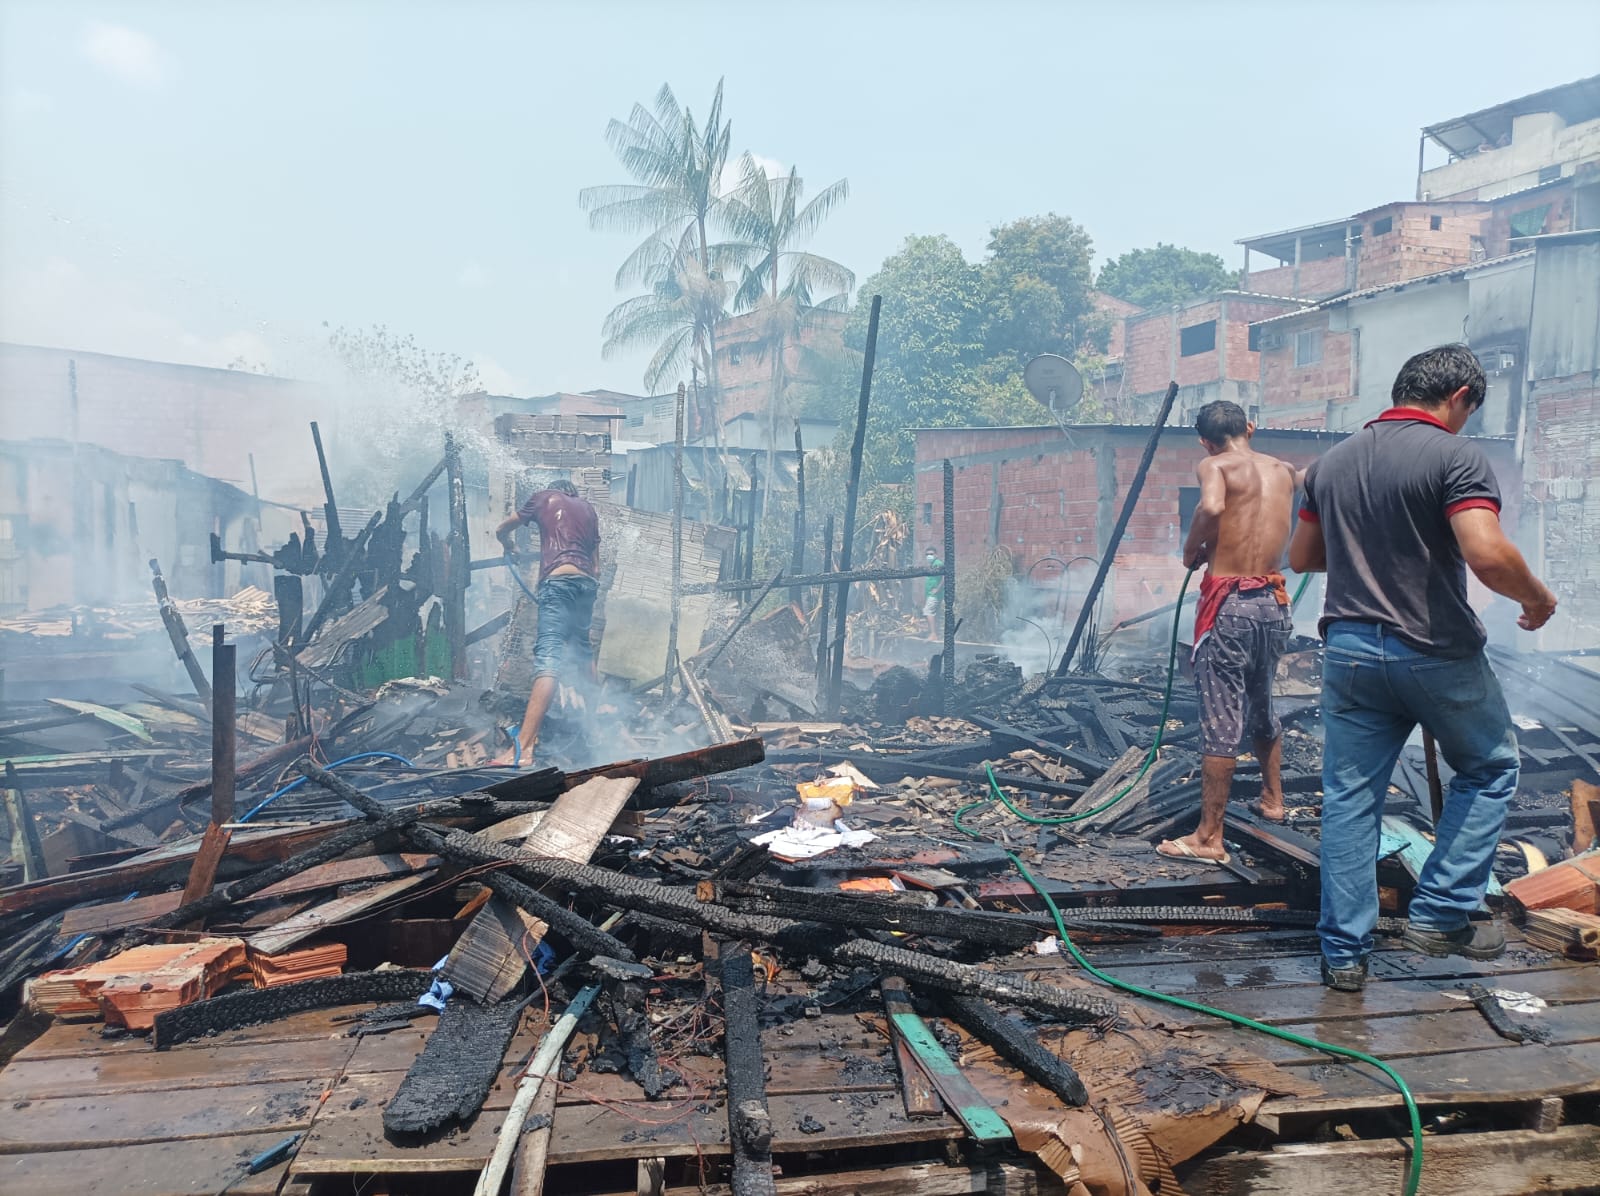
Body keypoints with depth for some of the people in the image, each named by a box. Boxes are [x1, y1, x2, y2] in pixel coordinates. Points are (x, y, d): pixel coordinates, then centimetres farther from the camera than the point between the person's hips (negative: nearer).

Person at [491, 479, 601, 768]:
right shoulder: (588, 508, 26)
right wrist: (591, 597, 35)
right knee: (582, 646, 27)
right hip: (587, 582, 6)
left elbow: (501, 531, 28)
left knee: (548, 655, -20)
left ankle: (523, 747, -30)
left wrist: (508, 548, 49)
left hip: (559, 580, -5)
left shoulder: (544, 497, 17)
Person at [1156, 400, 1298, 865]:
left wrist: (1191, 549, -13)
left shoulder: (1214, 466, -6)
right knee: (1262, 705, 26)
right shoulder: (1283, 471, 12)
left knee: (1221, 720, -5)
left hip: (1229, 603, -6)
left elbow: (1211, 507, -28)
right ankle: (1272, 799, 43)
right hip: (1274, 602, 6)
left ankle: (1209, 838, 0)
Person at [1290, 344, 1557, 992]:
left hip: (1349, 648, 5)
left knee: (1349, 797, 8)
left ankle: (1344, 953, 13)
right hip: (1436, 653, -4)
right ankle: (1442, 914, 18)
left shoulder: (1330, 463, 8)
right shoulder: (1455, 456, -11)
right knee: (1489, 768, 20)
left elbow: (1300, 556, 15)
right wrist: (1537, 598, -5)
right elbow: (1488, 554, -23)